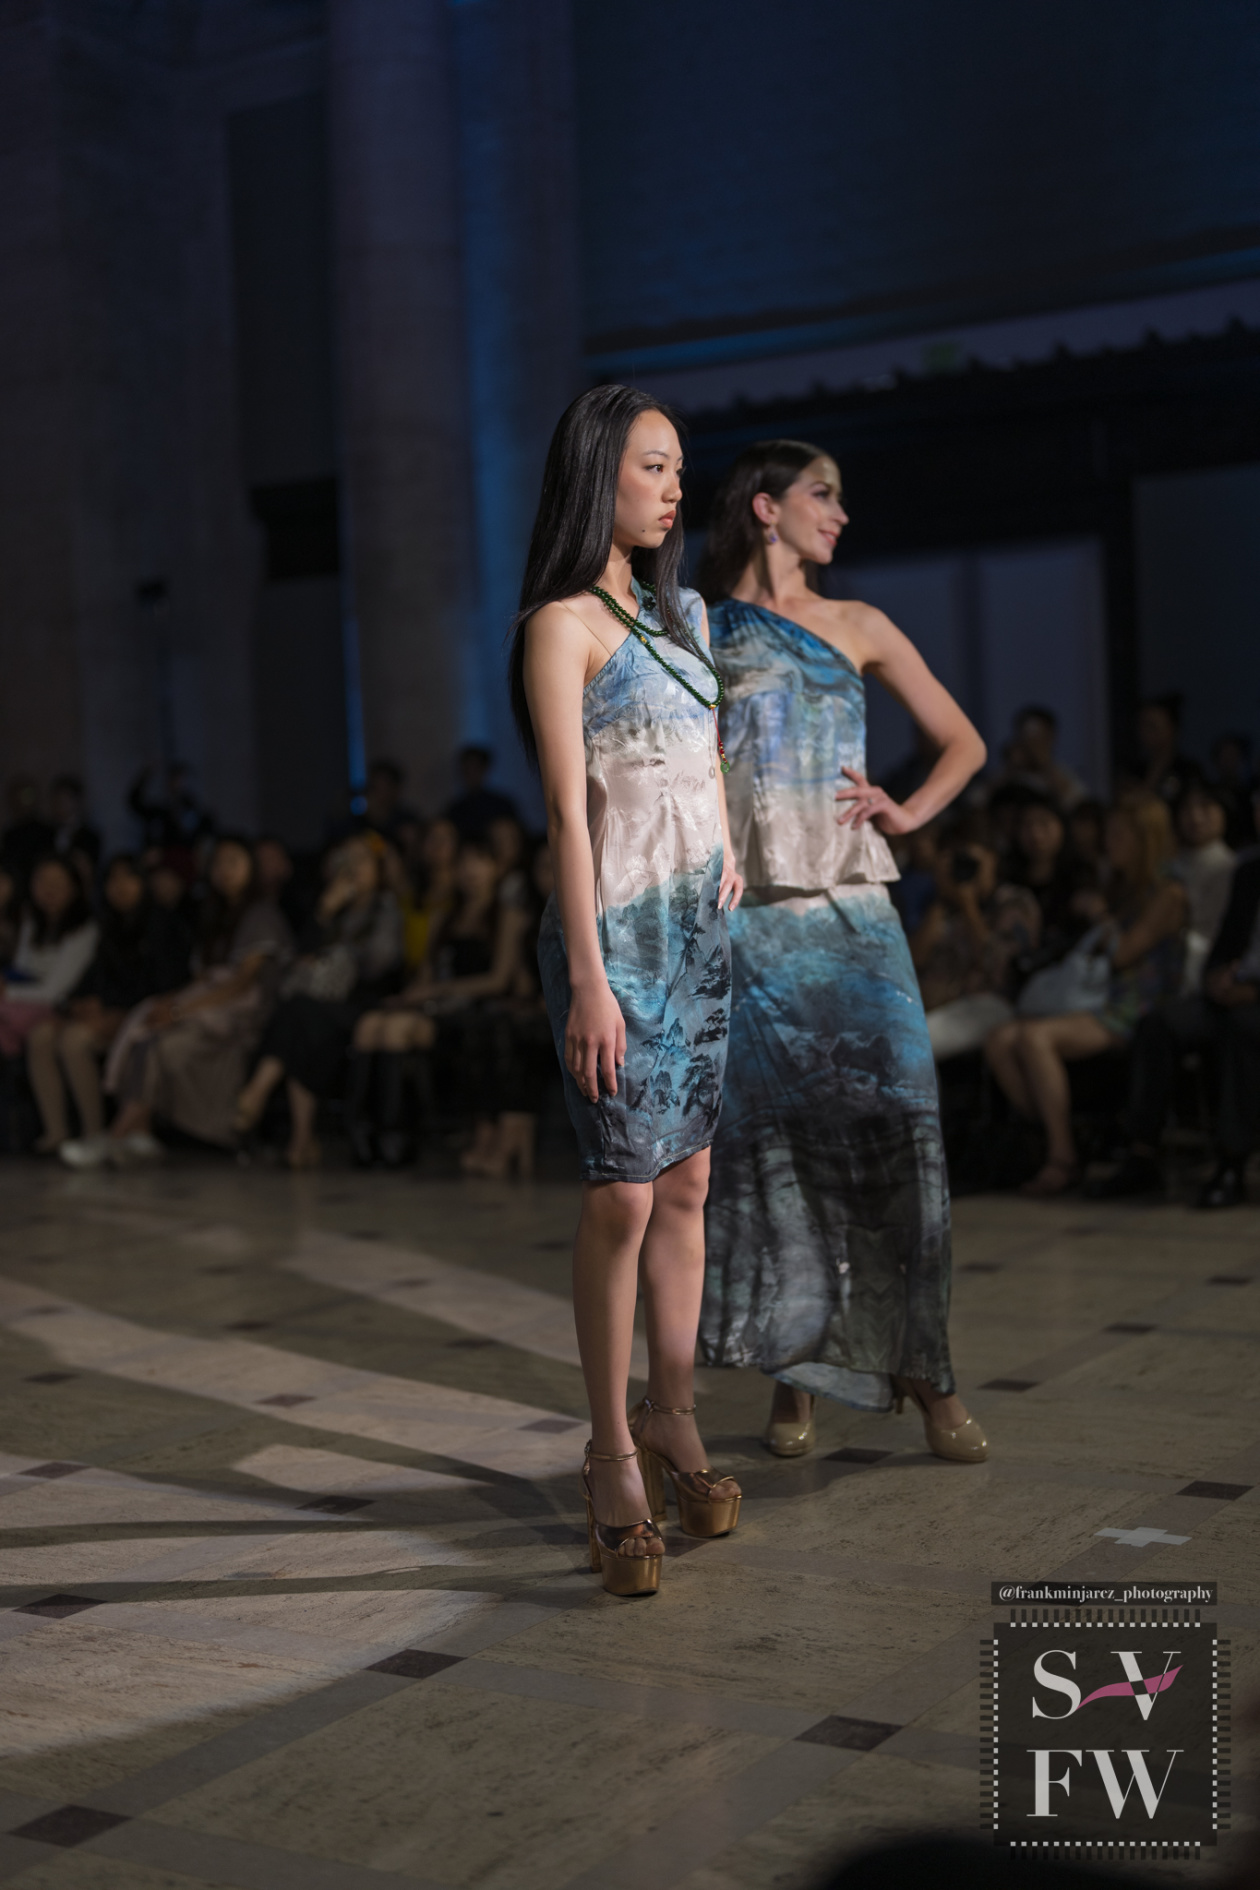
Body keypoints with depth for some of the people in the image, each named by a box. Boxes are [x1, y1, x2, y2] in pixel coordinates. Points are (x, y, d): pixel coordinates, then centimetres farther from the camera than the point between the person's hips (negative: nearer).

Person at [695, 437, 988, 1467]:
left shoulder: (858, 628, 14)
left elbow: (964, 742, 19)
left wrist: (911, 811, 3)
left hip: (851, 913, 1)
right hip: (745, 918, -1)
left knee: (887, 1130, -5)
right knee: (769, 1140, 0)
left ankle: (925, 1372, 4)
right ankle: (796, 1377, 10)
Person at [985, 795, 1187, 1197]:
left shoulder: (1168, 894, -3)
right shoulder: (1121, 890, 24)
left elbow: (1123, 953, -10)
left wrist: (1104, 919, 6)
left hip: (1140, 1013, -9)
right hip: (1106, 1007, 9)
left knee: (1035, 1036, -31)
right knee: (1001, 1040, -13)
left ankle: (1063, 1160, -29)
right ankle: (1046, 1142, -16)